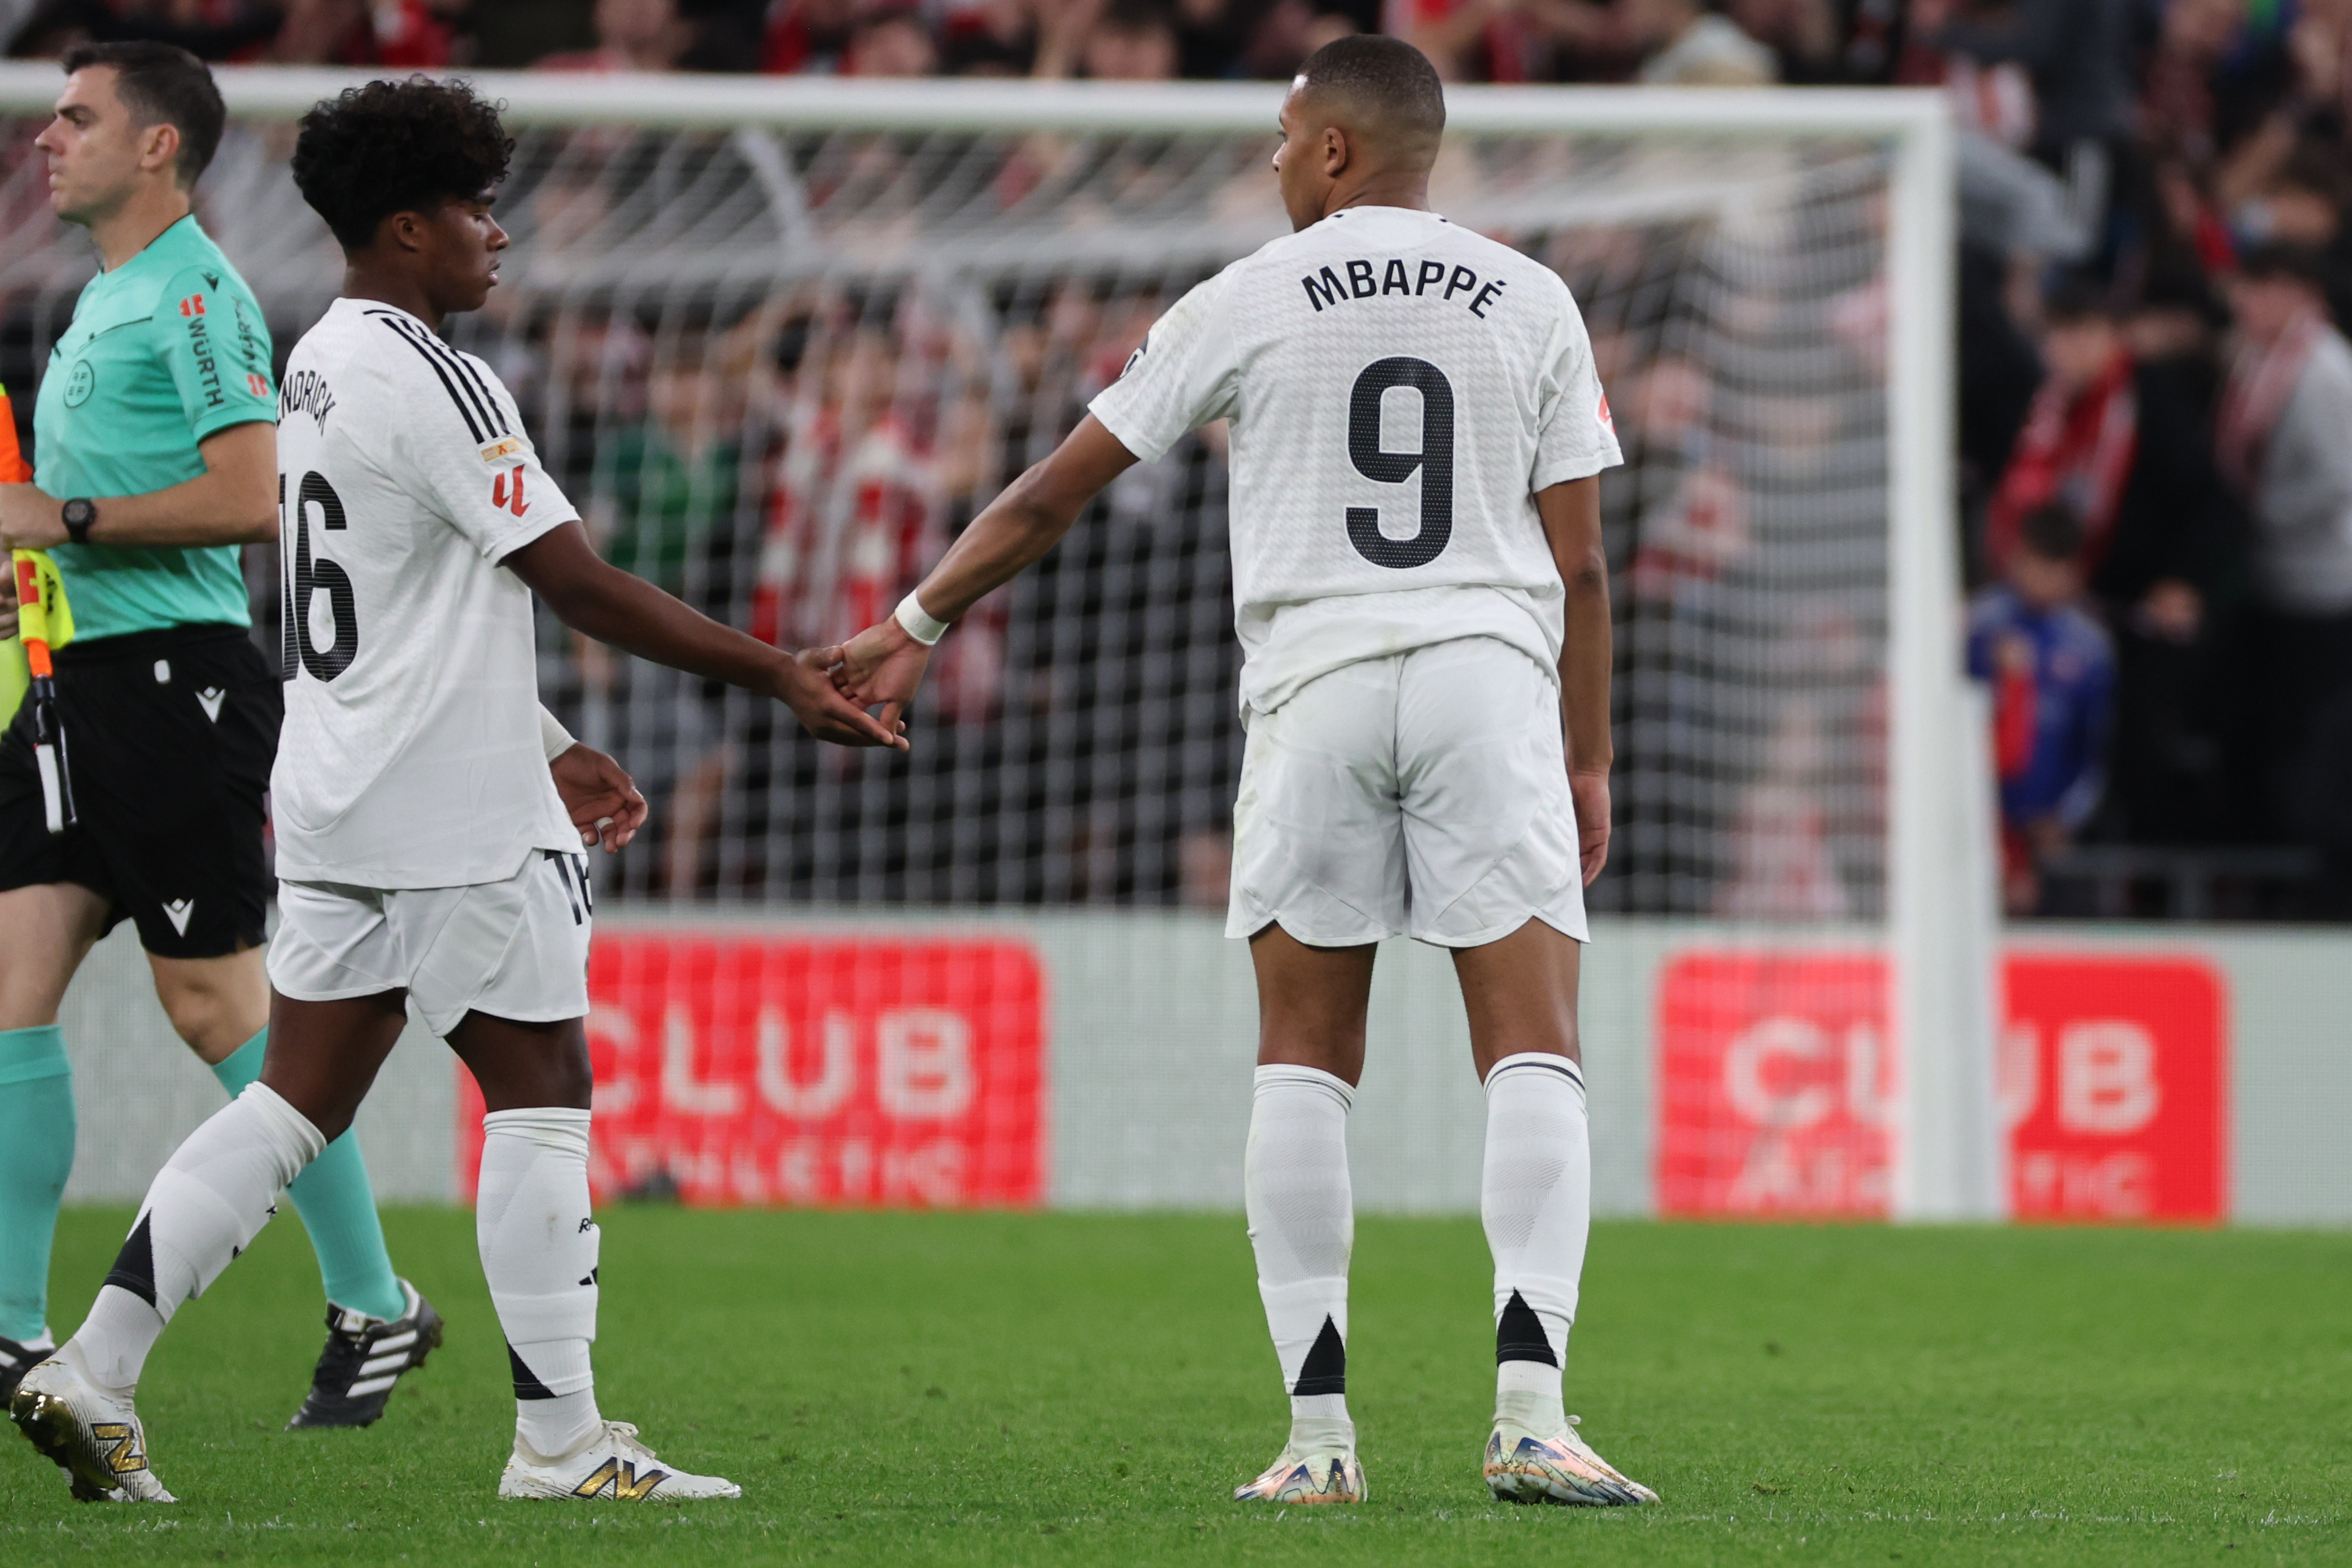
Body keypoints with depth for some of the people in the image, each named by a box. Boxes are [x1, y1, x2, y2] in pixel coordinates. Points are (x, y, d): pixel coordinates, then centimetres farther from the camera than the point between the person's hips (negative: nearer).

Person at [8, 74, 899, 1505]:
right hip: (453, 817, -9)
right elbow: (578, 583, -17)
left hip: (339, 802, 9)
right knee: (541, 1091, -1)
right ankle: (561, 1441, 1)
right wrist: (782, 677, -12)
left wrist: (552, 745, 29)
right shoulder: (432, 381, -15)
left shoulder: (319, 365, 15)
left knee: (300, 1100, 10)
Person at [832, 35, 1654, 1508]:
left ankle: (1318, 1428, 2)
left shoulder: (1250, 299, 5)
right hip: (1490, 678, 0)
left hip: (1316, 681, 0)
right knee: (1535, 1053, -2)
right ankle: (1531, 1411, -17)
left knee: (1305, 1060, 7)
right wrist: (1588, 759, 14)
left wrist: (917, 627, 18)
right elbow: (1579, 562, 6)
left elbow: (1055, 491, 8)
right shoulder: (1532, 303, 8)